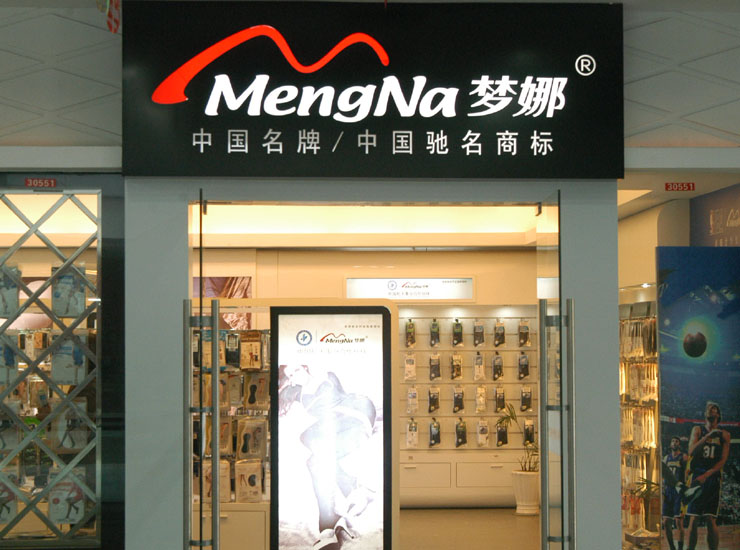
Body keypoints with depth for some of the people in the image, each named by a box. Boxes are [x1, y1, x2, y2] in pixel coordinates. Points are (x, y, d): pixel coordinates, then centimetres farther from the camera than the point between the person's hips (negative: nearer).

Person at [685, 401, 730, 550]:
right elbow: (691, 451, -3)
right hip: (696, 476, 1)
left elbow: (723, 460, 0)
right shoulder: (697, 430, 11)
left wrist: (706, 475, -12)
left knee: (711, 520, -6)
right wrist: (708, 436, -12)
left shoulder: (724, 434, 8)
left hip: (713, 477, 0)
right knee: (693, 519, -4)